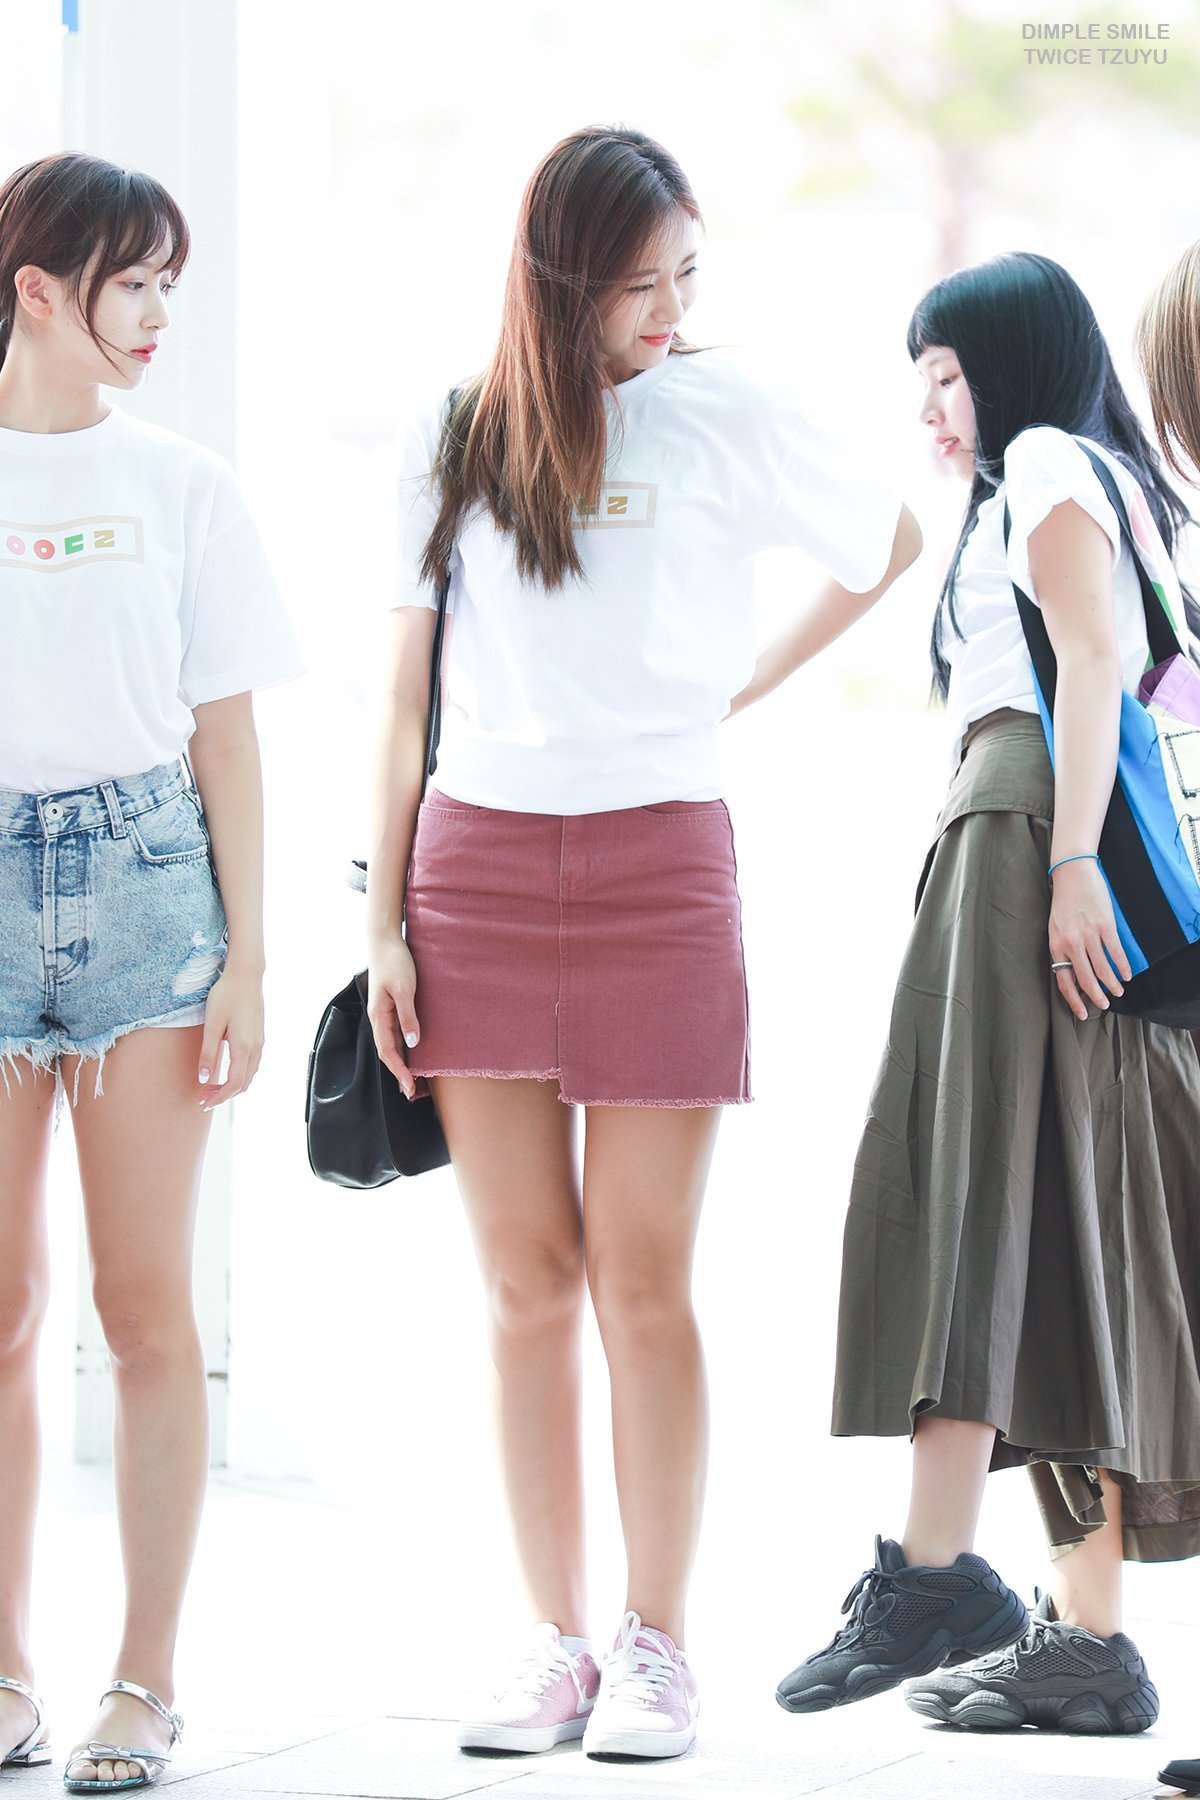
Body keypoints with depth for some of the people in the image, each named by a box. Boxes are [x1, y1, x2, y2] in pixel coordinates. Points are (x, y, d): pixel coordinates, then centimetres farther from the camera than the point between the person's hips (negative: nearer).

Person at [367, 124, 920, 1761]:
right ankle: (556, 1643, 9)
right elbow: (406, 699, 10)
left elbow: (892, 539, 18)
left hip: (656, 870, -2)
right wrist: (386, 919, 5)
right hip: (478, 870, 2)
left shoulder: (723, 417, 2)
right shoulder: (455, 444, 8)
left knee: (643, 1283, -2)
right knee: (526, 1285, 2)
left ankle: (657, 1647, 5)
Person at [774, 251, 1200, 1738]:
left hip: (1028, 834, -9)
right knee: (1076, 1229, 2)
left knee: (974, 1186, -17)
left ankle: (932, 1570, -28)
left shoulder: (1049, 465, 3)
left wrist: (1072, 861, -21)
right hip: (1053, 858, 9)